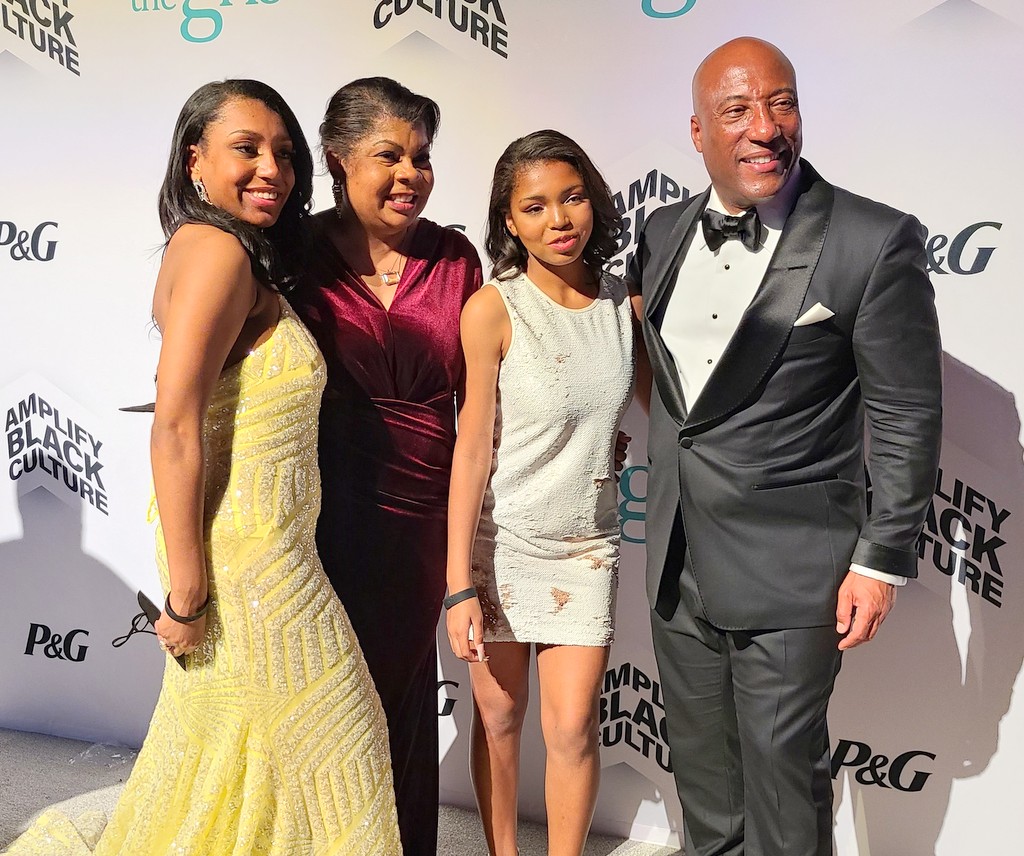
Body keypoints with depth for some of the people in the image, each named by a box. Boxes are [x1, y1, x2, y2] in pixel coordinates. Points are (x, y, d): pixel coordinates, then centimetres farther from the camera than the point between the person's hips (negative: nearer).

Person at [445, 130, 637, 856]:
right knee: (499, 718, 12)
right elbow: (472, 449, -13)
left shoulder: (625, 303, -3)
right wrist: (460, 585, -13)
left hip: (586, 546, 2)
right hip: (499, 542, -2)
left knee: (572, 728, 4)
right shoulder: (493, 309, -13)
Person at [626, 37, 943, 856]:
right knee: (700, 759, 22)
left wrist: (882, 559, -10)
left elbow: (907, 418, -10)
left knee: (781, 766, 10)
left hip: (790, 569, -5)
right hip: (678, 564, 6)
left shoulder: (874, 242, -13)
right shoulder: (662, 232, 4)